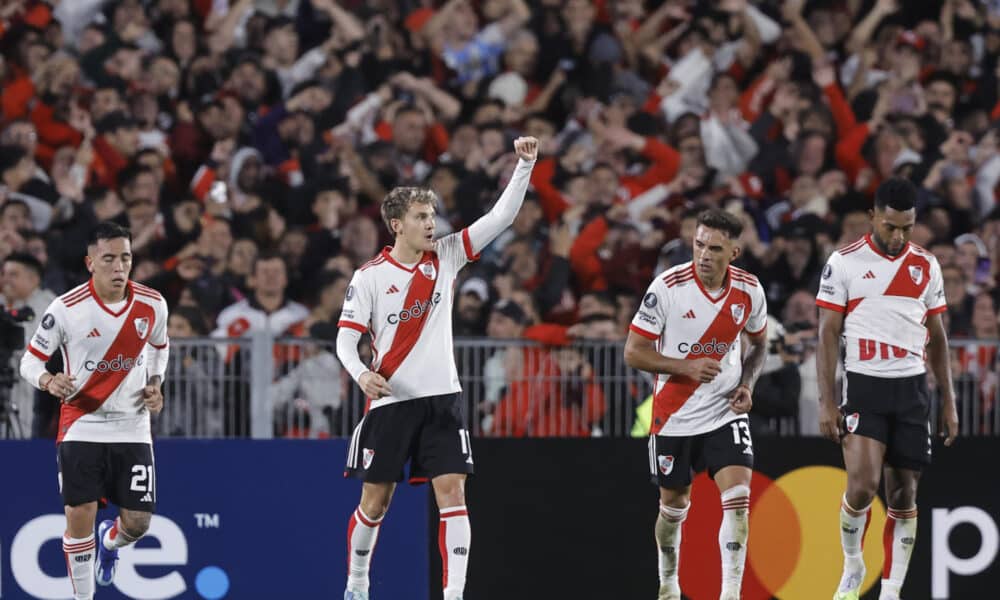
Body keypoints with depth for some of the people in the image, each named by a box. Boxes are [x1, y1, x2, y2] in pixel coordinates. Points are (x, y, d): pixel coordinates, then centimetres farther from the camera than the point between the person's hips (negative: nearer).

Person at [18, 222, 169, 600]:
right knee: (79, 517, -7)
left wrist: (155, 385, 1)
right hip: (81, 426, -2)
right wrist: (49, 381, -27)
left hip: (132, 427, 2)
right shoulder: (66, 309, -13)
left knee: (137, 522, 2)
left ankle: (109, 541, 40)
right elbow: (30, 360, -6)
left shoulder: (152, 305, -3)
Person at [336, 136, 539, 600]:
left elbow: (501, 217, -1)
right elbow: (346, 337, -4)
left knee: (452, 493, -9)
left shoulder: (446, 257, 3)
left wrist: (525, 166, -12)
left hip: (441, 397, 2)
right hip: (390, 400, -2)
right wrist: (361, 374, -24)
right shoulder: (370, 276, -4)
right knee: (375, 501, 7)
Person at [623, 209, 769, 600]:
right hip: (675, 416, -1)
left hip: (726, 411, 1)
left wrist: (747, 383, -4)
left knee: (738, 498, -16)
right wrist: (686, 366, -25)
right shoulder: (668, 287, -17)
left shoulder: (749, 290, -6)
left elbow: (759, 343, 14)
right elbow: (633, 352, -12)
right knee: (674, 504, 13)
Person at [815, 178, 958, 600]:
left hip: (912, 390, 3)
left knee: (904, 493, 2)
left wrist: (949, 402, 10)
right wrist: (826, 402, -8)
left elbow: (937, 337, 14)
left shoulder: (925, 265, 8)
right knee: (862, 485, -17)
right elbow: (828, 335, -2)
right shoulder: (844, 262, -3)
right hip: (864, 386, -3)